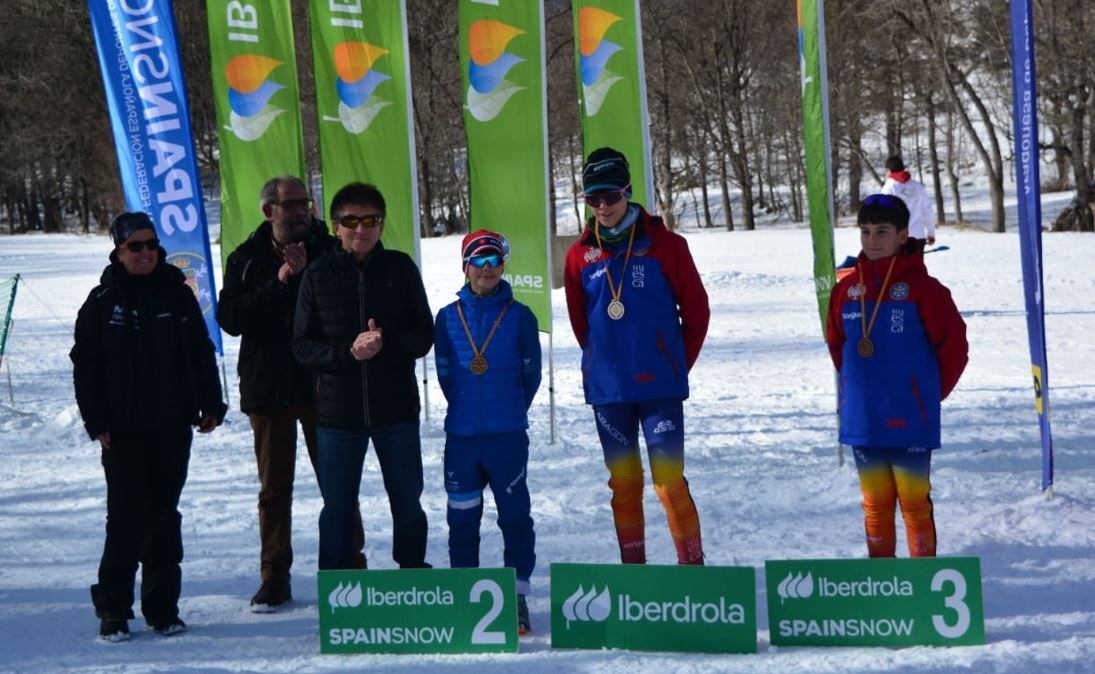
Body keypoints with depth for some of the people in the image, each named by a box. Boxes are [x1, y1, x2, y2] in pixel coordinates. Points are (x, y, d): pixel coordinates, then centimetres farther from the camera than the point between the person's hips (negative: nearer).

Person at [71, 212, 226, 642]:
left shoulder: (177, 294, 7)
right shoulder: (103, 302, 1)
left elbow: (202, 351, 12)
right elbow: (85, 364, 2)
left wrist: (211, 404, 5)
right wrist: (96, 420, -5)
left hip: (172, 427, 2)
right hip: (123, 430, -2)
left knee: (164, 514, 7)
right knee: (127, 518, -7)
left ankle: (162, 607, 15)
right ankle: (113, 610, 3)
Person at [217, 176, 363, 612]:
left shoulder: (329, 251, 2)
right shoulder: (247, 259, 5)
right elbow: (229, 318, -7)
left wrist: (307, 274, -19)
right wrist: (279, 283, -16)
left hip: (322, 383, -1)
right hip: (268, 388, 1)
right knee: (274, 486, 6)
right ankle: (274, 579, 12)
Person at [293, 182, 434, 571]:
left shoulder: (401, 269, 0)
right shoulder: (318, 276, -1)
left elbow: (424, 335, 1)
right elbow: (302, 346, -1)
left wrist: (386, 344, -19)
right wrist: (347, 352, -18)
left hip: (397, 409, 0)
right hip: (337, 411, 0)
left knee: (408, 503, 13)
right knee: (337, 509, 8)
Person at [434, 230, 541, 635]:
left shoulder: (520, 317, 0)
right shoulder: (448, 318, 5)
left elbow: (531, 372, 7)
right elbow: (444, 373, 12)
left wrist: (510, 411, 9)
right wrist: (468, 409, 12)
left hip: (509, 435, -2)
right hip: (461, 435, 2)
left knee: (515, 516, 0)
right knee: (462, 518, 7)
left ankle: (517, 598, 6)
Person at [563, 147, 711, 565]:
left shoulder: (664, 244, -3)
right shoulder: (580, 255, 5)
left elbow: (696, 311, 2)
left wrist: (677, 365, 5)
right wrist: (603, 363, 13)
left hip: (659, 386, -3)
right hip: (607, 389, 3)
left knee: (669, 480, -7)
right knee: (624, 483, 9)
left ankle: (692, 562, 1)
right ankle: (632, 565, 17)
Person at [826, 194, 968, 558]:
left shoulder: (921, 287, -9)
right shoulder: (846, 289, 4)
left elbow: (953, 346, -5)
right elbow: (836, 343, 18)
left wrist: (929, 392, 3)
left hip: (909, 419, -4)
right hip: (862, 420, 4)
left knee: (915, 499, 1)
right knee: (875, 501, 12)